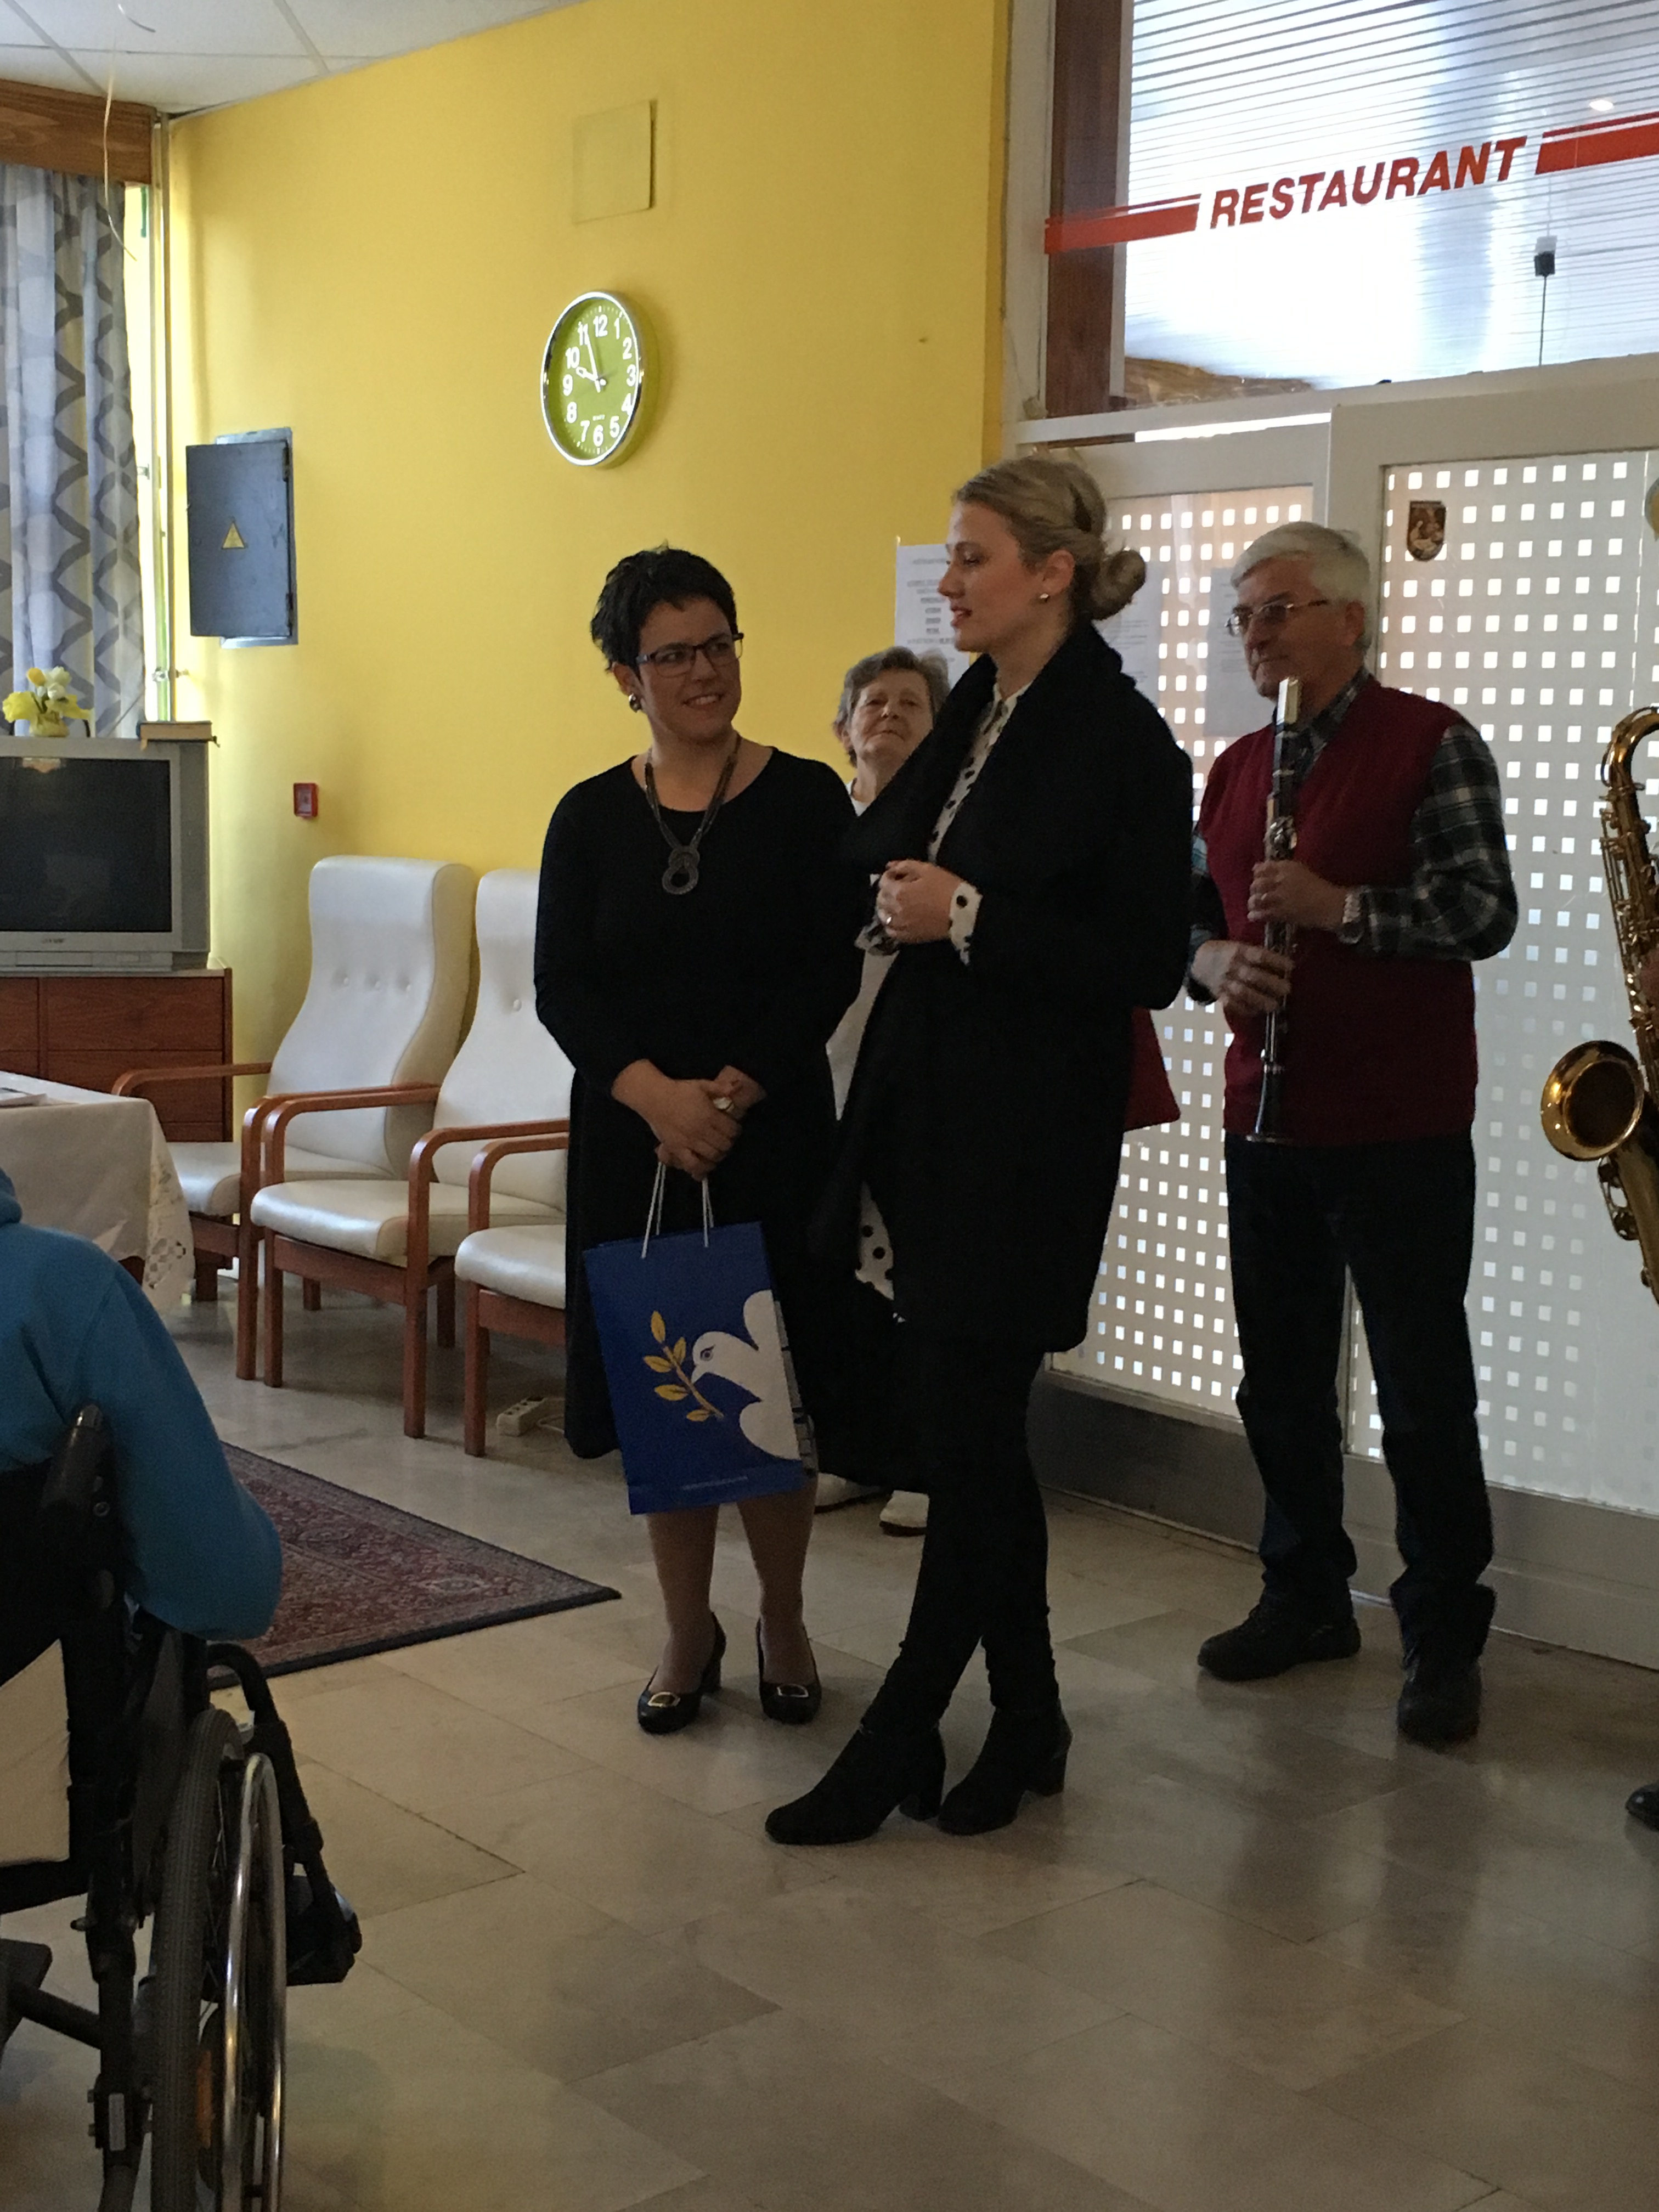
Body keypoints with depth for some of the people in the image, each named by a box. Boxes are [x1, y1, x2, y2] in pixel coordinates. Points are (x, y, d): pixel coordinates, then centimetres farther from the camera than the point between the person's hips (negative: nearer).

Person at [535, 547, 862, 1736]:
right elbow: (560, 985, -1)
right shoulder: (591, 817, 6)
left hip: (773, 1136, -2)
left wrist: (730, 1095, -17)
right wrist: (653, 1092, -17)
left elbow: (830, 974, -7)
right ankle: (688, 1631, 24)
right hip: (631, 1137, 2)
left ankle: (784, 1621, 25)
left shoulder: (804, 799, -1)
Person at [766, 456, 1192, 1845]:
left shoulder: (1122, 740, -11)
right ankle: (1027, 1723, 26)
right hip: (924, 1101, 8)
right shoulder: (975, 711, 11)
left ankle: (897, 1742, 11)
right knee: (968, 1421, 12)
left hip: (1030, 1130, -8)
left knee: (966, 1431, -1)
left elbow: (1149, 963, -15)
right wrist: (899, 892, 2)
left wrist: (970, 920, -18)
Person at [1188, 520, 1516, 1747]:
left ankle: (1446, 1638, 12)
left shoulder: (1430, 743, -5)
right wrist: (1219, 961, -6)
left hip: (1400, 1132, -6)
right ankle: (1306, 1597, 29)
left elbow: (1487, 909, -12)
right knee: (1281, 1380, 14)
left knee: (1425, 1392, 1)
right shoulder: (1235, 769, 14)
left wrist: (1339, 906, -22)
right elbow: (1190, 914, 16)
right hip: (1267, 1123, 6)